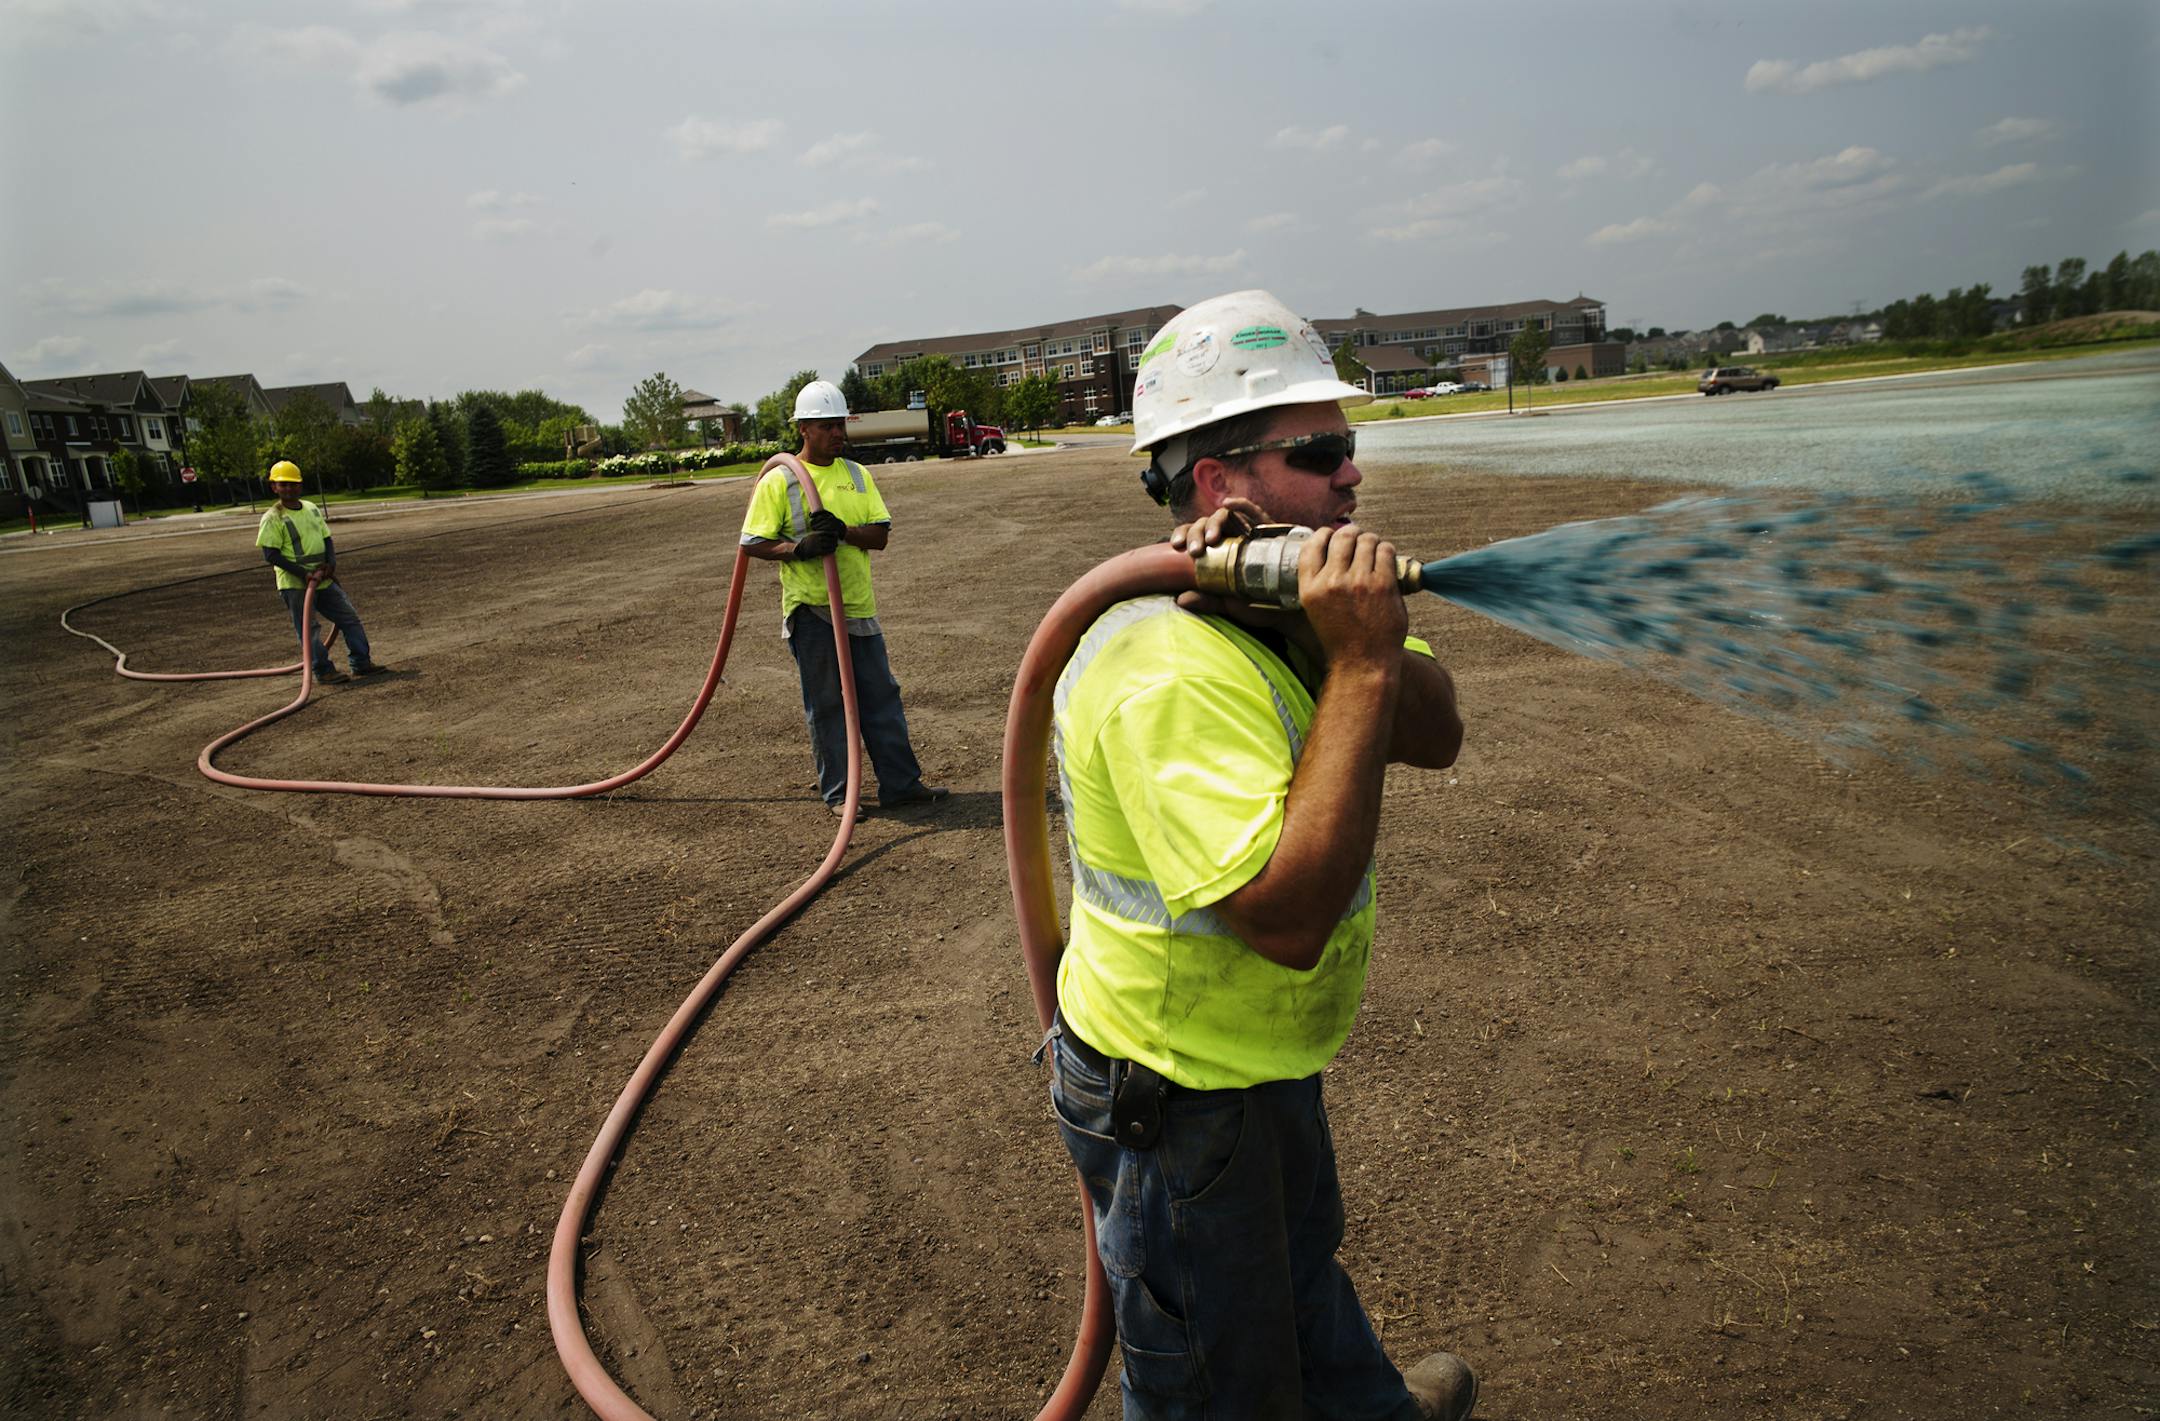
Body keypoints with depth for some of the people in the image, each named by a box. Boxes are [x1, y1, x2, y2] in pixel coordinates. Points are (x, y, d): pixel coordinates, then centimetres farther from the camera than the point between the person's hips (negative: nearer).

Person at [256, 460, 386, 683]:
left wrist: (331, 563, -6)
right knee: (308, 629, 0)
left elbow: (327, 538, 13)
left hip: (323, 580, 6)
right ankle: (323, 670, 9)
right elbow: (270, 555, -14)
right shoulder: (272, 518, -9)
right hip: (295, 584, -6)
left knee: (350, 618, 6)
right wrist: (303, 573, -21)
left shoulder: (312, 508, 9)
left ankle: (362, 662, 13)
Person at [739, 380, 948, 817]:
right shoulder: (778, 480, -4)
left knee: (882, 695, 9)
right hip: (811, 609, -5)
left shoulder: (856, 474, 11)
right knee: (825, 703, 3)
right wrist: (800, 548, -21)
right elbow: (753, 543, -5)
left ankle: (901, 783, 18)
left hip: (859, 606, 5)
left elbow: (881, 534, 3)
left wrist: (844, 532, -16)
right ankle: (838, 793, 14)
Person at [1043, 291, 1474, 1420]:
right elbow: (1288, 917, -40)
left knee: (1298, 1254, 37)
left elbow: (1433, 736, -6)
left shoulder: (1272, 605, -1)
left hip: (1264, 1054, 10)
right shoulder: (1173, 673, -34)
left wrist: (1359, 636, -25)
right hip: (1178, 1098, -10)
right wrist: (1357, 663, -37)